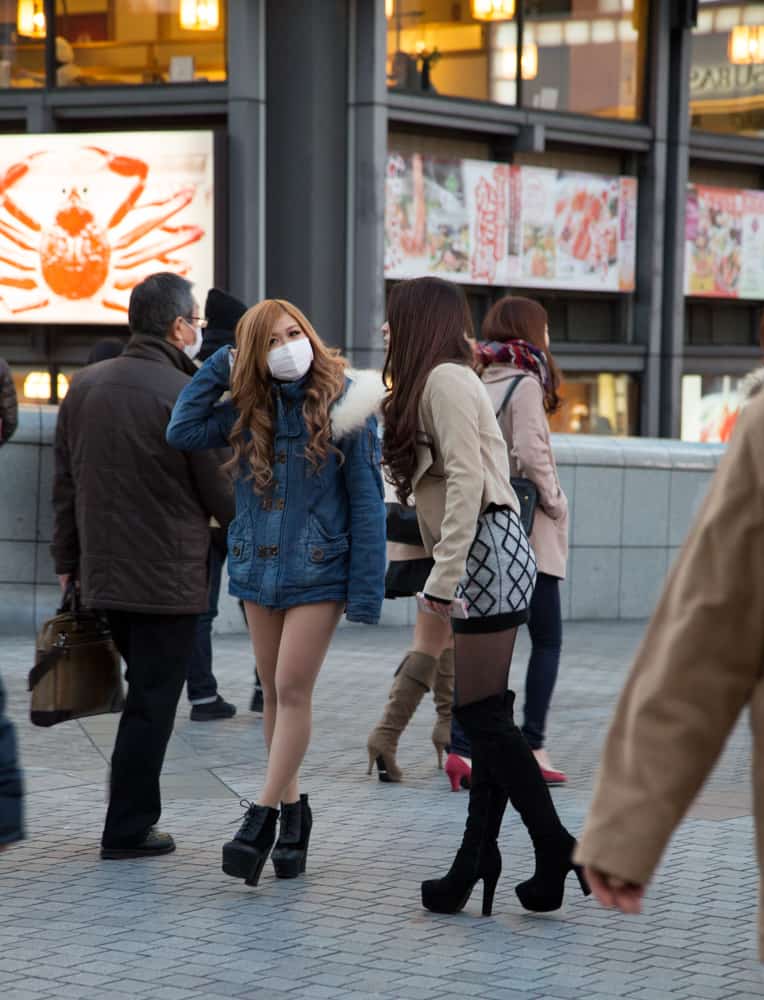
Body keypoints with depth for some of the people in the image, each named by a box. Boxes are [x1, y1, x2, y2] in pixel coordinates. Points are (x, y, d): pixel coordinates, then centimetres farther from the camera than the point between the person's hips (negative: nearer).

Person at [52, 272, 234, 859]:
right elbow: (224, 496, -10)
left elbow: (65, 485, 11)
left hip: (102, 573, 6)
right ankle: (128, 829, 6)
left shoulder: (85, 386, 5)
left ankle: (139, 810, 25)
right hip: (171, 579, -6)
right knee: (152, 703, 2)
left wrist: (68, 562, 19)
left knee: (146, 692, 21)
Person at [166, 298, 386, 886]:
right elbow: (183, 432, -4)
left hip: (319, 569, -5)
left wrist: (366, 588, -11)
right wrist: (219, 368, -3)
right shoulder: (249, 410, 5)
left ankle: (264, 816, -7)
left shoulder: (343, 402, -8)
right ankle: (293, 810, 20)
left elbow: (367, 498, -7)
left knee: (292, 689, -10)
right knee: (275, 694, 10)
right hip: (259, 566, 5)